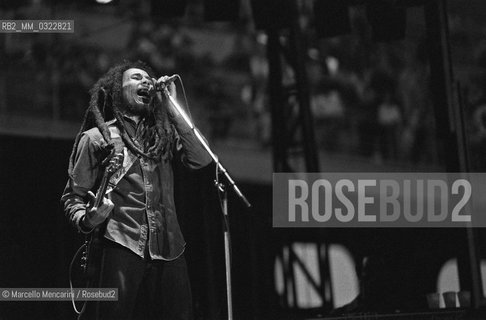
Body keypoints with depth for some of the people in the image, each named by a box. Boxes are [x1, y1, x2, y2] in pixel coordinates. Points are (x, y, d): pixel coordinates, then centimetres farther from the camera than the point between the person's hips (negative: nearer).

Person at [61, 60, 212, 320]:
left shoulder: (163, 134, 18)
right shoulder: (96, 137, 9)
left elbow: (200, 159, 2)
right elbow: (73, 196, 7)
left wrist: (170, 106, 4)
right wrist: (86, 220, -16)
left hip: (169, 249, 4)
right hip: (122, 248, -3)